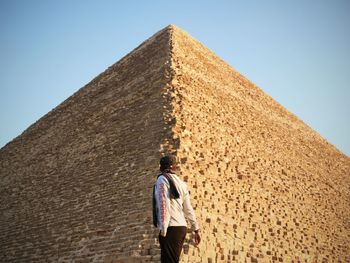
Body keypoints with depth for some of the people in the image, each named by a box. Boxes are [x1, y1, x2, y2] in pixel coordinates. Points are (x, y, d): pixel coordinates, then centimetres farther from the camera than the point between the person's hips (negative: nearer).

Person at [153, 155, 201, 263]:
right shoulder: (181, 183, 17)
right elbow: (188, 209, 17)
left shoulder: (162, 179, -2)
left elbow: (163, 205, -13)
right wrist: (196, 229, 21)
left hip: (171, 227, -7)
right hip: (181, 227, 7)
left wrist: (163, 229, -14)